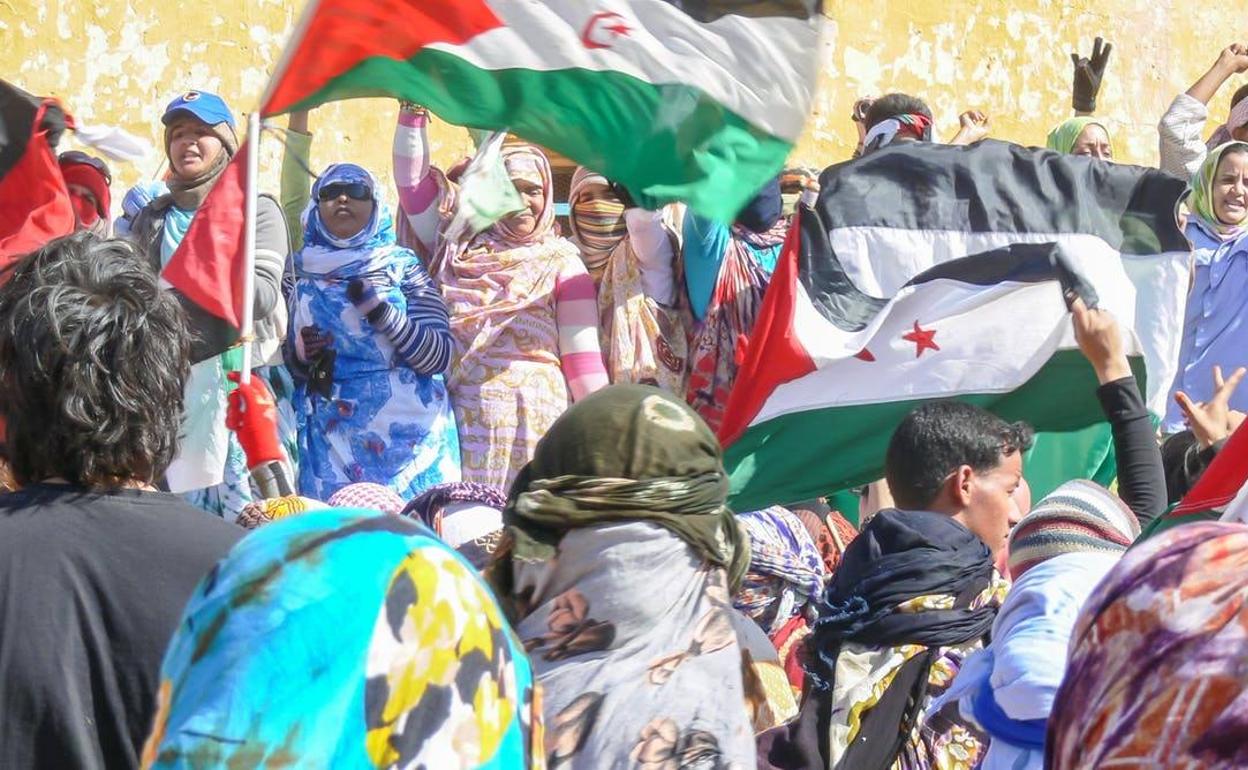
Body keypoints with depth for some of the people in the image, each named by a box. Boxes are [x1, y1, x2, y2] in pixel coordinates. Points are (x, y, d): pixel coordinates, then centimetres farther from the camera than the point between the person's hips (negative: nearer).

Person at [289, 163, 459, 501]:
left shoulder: (402, 266, 2)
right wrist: (297, 355, -6)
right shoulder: (299, 272, 9)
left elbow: (440, 356, -6)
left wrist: (381, 311, -17)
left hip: (402, 432, -2)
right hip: (328, 436, 2)